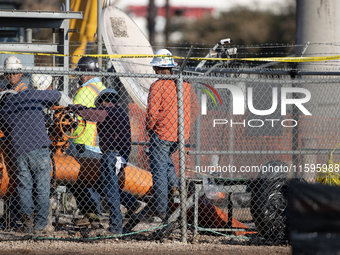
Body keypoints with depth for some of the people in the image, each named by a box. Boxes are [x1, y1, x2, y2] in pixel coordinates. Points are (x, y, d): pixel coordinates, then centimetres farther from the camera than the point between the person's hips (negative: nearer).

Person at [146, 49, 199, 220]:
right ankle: (174, 185, 13)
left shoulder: (157, 85, -12)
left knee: (158, 171, 1)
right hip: (181, 135, 6)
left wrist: (149, 129, 1)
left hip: (162, 134, -6)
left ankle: (161, 210, 0)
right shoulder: (185, 84, 6)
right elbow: (195, 108, 12)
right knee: (165, 157, 33)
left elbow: (152, 112, -16)